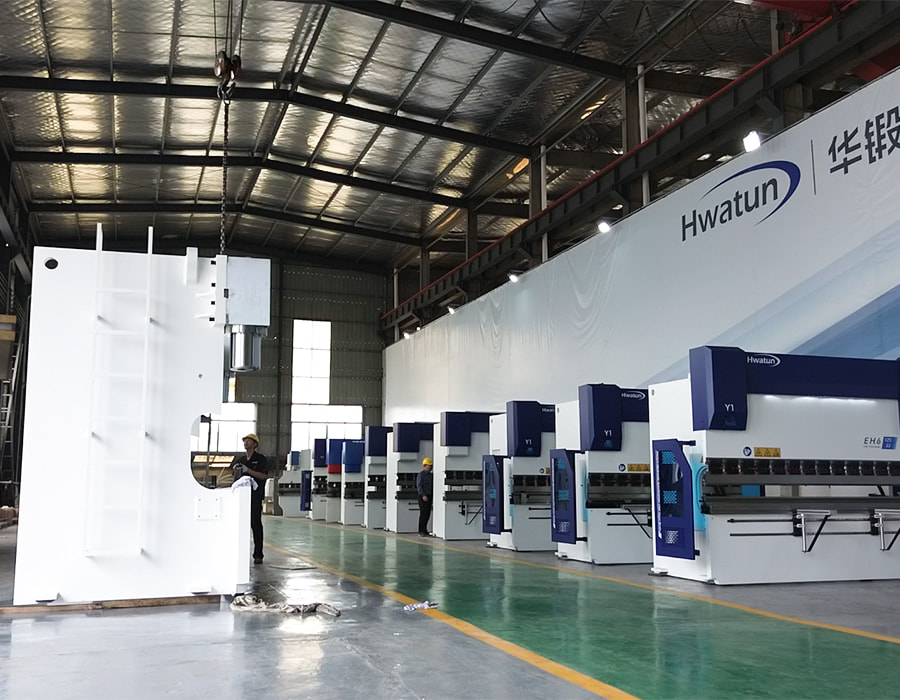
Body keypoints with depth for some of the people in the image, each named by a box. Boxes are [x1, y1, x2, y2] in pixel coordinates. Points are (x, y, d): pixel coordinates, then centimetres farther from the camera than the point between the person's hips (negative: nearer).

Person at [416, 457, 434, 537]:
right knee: (423, 513, -7)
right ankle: (421, 531, -4)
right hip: (423, 497, -7)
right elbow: (419, 486, -15)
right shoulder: (421, 474, -8)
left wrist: (433, 494, 11)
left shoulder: (431, 475, 16)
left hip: (429, 496, 7)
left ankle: (424, 529, 16)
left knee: (428, 513, 7)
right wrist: (423, 495, -24)